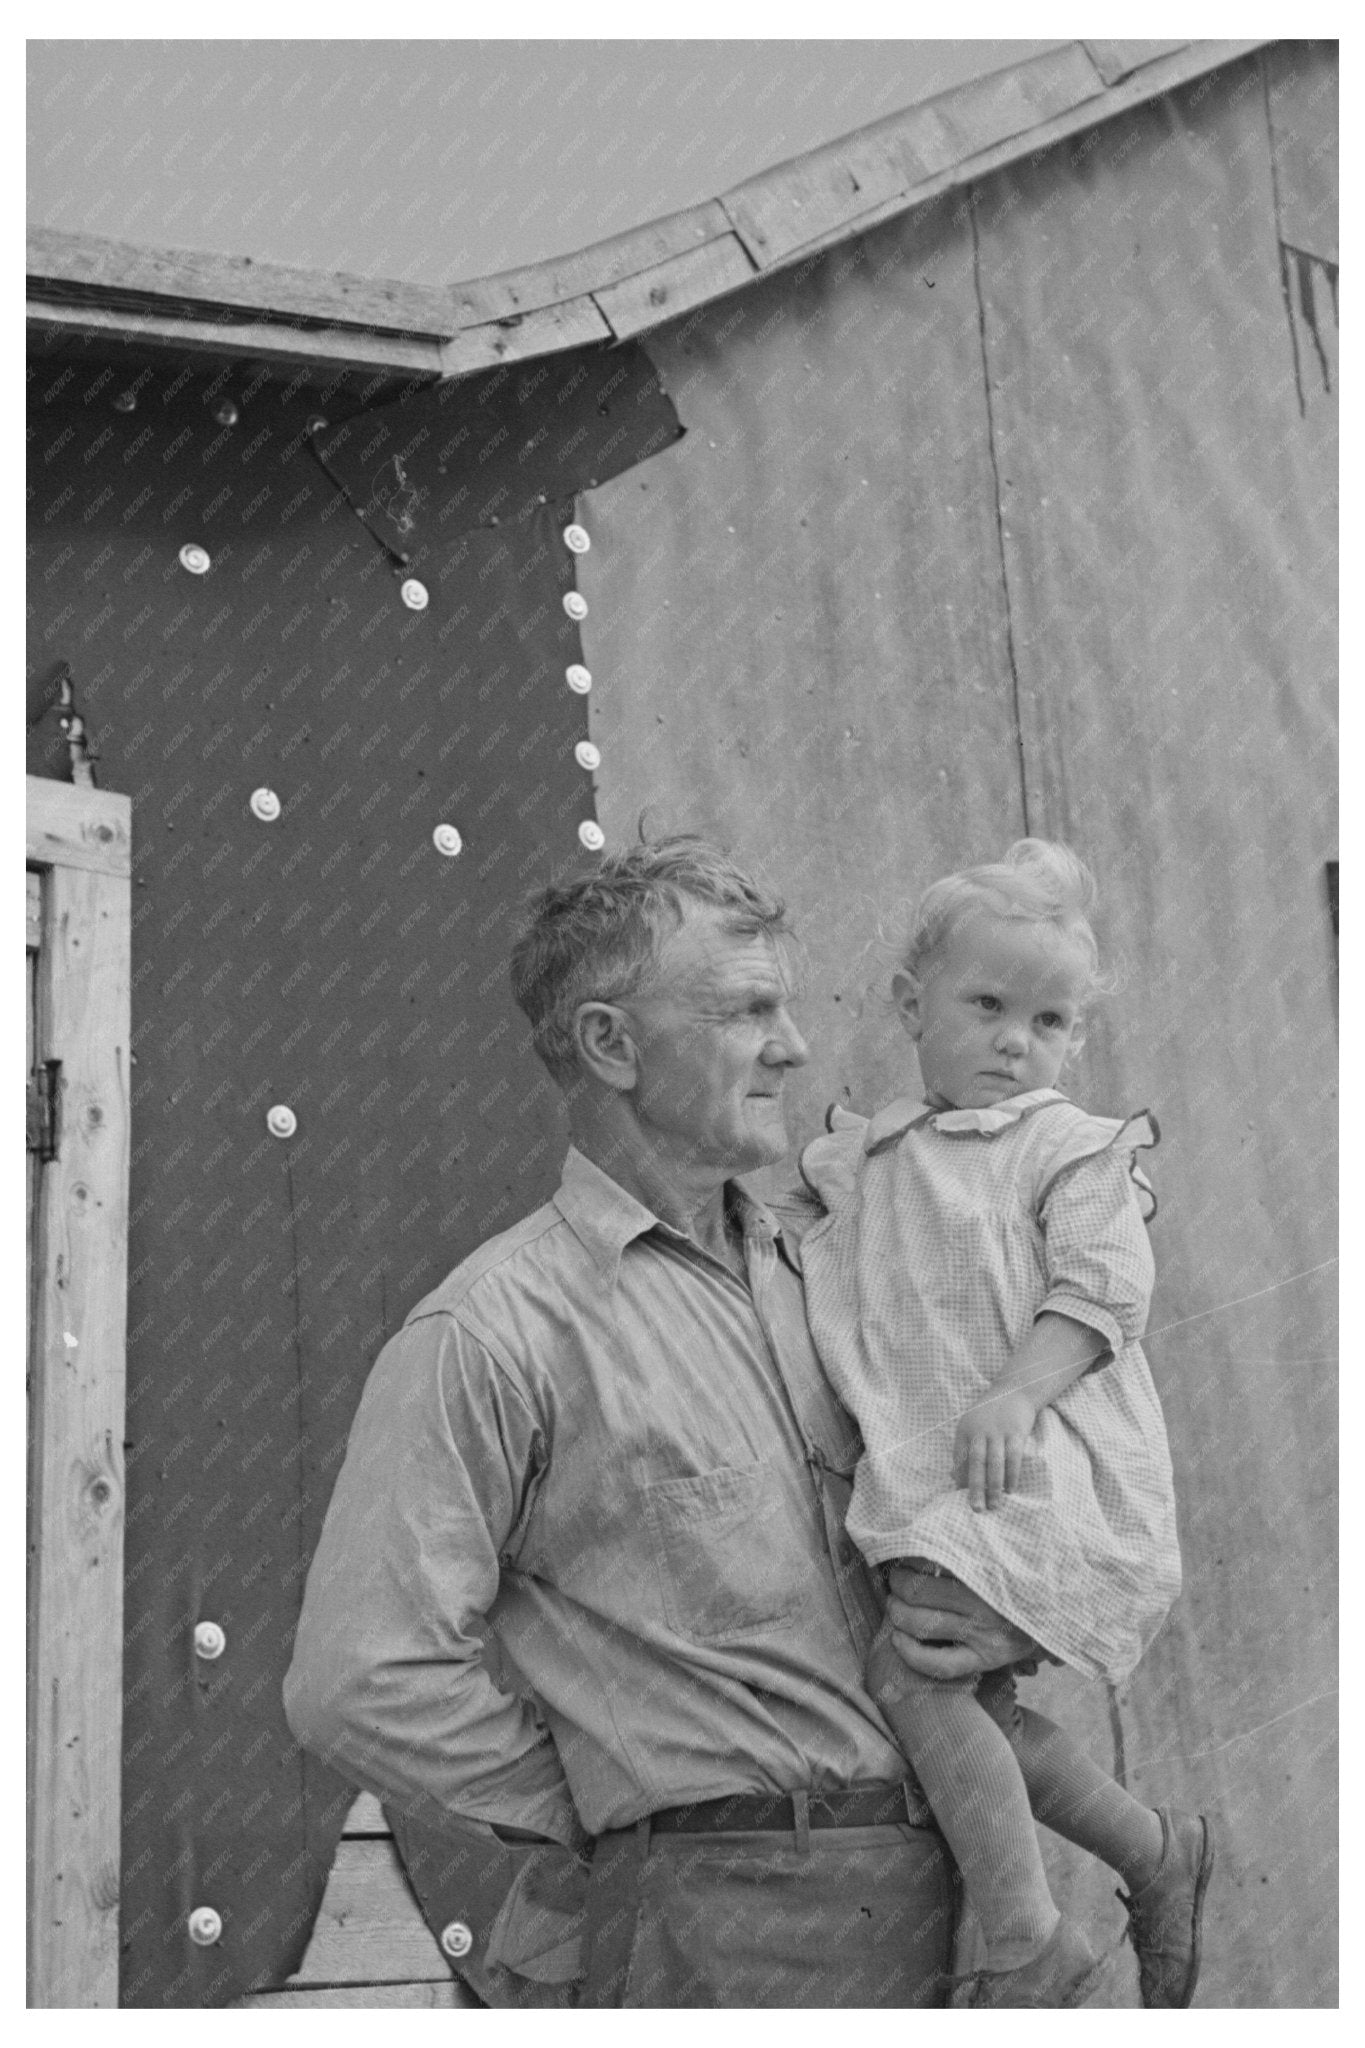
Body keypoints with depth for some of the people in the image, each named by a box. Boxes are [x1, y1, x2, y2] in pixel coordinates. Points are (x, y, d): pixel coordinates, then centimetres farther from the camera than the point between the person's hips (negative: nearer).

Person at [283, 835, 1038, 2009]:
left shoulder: (813, 1277, 9)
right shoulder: (496, 1331, -12)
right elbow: (364, 1683, -17)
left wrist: (1019, 1609, -1)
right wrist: (620, 1826, -7)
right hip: (724, 1927, -6)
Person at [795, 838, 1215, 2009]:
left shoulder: (1069, 1146, -1)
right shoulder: (866, 1158, 16)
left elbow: (1105, 1284, -12)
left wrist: (1013, 1395, -24)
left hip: (1039, 1465, -7)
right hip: (929, 1478, 7)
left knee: (910, 1668, -18)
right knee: (977, 1708, 8)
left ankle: (1029, 1949, -4)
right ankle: (1155, 1848, 32)